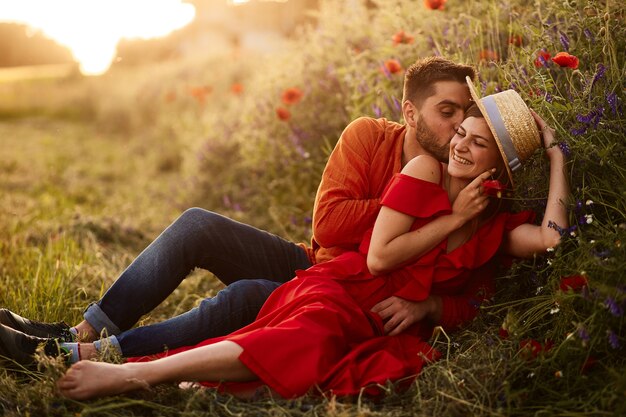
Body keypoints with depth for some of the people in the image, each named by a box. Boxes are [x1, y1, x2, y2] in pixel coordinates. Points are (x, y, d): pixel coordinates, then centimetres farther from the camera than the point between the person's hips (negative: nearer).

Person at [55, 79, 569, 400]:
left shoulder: (497, 223, 11)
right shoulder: (425, 171, -1)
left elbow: (551, 238, -11)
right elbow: (377, 257, -8)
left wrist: (556, 153, -2)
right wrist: (452, 220, -7)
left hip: (390, 328, 4)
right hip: (341, 291, -4)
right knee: (305, 338, -38)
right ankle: (128, 375, -36)